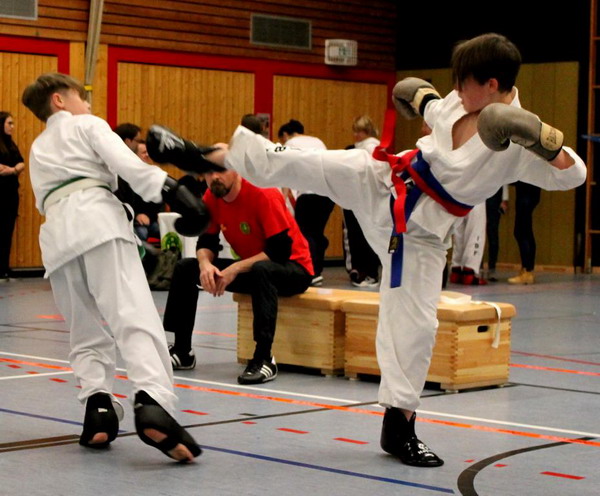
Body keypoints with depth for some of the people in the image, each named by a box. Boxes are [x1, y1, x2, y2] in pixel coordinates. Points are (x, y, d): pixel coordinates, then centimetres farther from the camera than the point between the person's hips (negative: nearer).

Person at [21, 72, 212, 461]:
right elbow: (124, 161, -1)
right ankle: (152, 405, -39)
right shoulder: (87, 125, 17)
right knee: (135, 317, -19)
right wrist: (168, 189, -11)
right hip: (97, 218, -5)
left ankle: (98, 408, -5)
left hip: (58, 231, 6)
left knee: (86, 332, 17)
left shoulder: (38, 149, 34)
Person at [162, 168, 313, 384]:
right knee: (184, 268, 0)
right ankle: (182, 351, 5)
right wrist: (205, 263, -22)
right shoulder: (211, 197, -5)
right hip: (250, 267, 7)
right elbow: (206, 241, 2)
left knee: (261, 270, -41)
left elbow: (281, 250, -27)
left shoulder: (263, 194, -24)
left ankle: (264, 358, -37)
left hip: (294, 268, -7)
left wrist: (236, 269, -29)